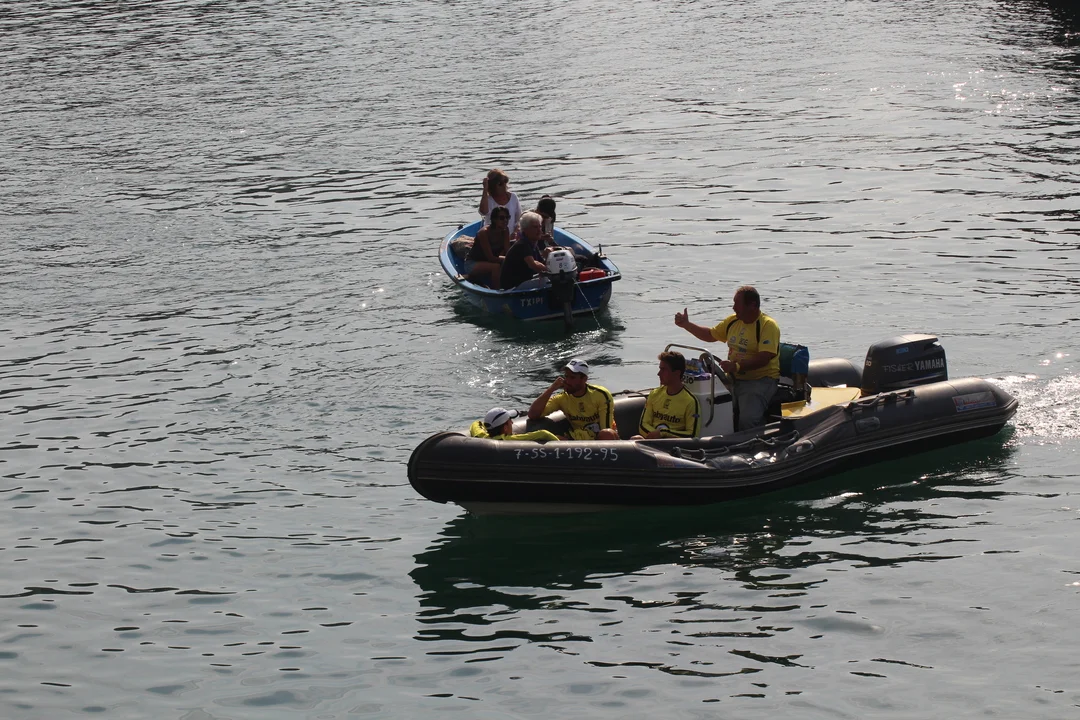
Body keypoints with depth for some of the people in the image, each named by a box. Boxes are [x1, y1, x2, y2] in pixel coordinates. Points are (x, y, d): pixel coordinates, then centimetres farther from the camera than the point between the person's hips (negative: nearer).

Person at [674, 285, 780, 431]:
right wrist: (686, 325, 18)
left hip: (760, 381, -7)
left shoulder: (768, 325, -11)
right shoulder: (732, 321, 12)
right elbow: (710, 335, 28)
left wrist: (737, 366, -31)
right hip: (733, 379, 7)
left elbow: (764, 358, -23)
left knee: (748, 420, -29)